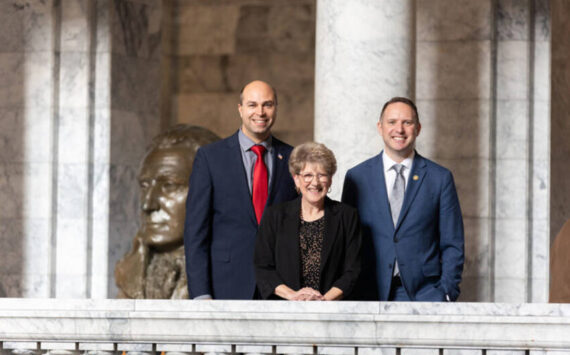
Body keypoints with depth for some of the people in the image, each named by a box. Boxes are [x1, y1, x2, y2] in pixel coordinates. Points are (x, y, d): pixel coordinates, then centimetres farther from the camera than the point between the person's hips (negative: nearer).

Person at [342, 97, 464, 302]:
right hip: (372, 293, 0)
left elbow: (452, 245, 9)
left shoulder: (440, 178, 8)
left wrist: (447, 292, -2)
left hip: (424, 292, 0)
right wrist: (349, 295, 3)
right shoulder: (357, 177, 9)